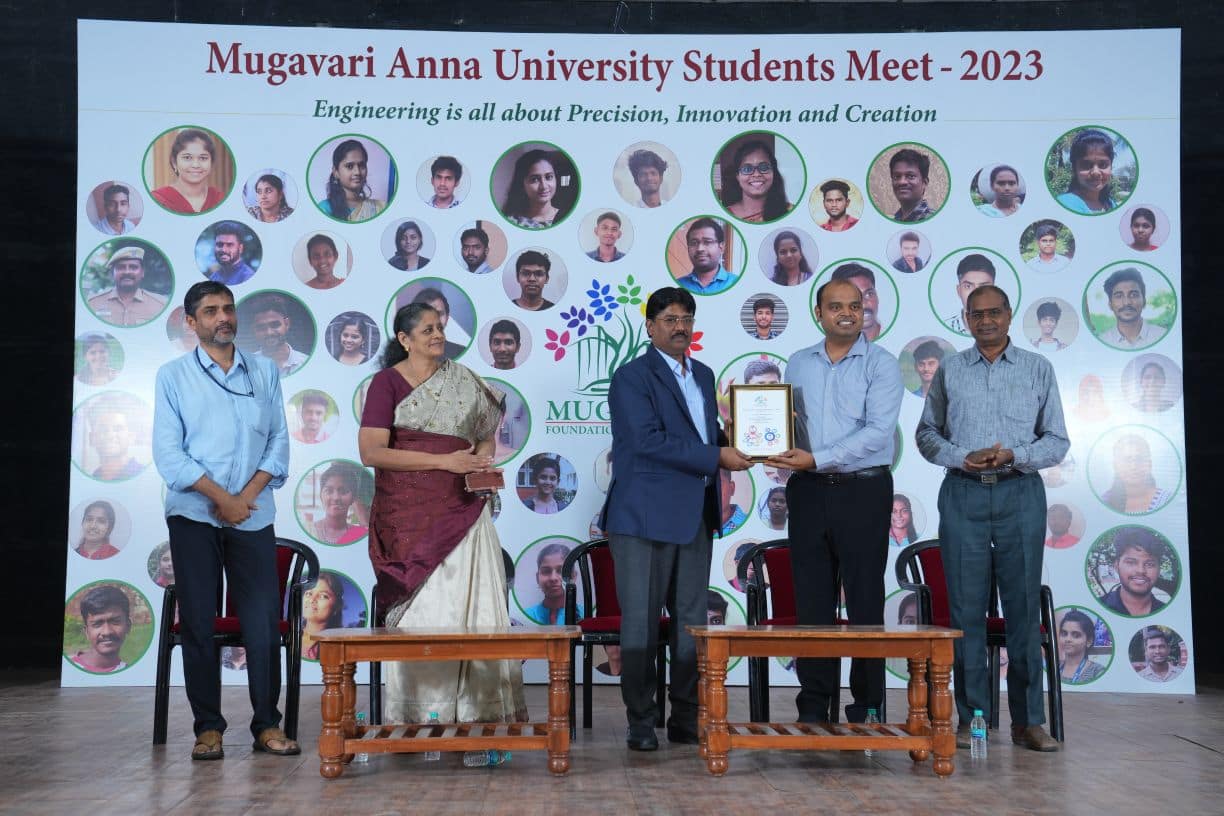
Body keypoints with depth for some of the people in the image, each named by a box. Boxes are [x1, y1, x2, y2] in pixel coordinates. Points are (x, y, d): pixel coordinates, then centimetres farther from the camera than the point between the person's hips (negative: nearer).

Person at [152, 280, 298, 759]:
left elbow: (279, 441, 6)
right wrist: (222, 499, -10)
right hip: (194, 516, -1)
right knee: (198, 621, 1)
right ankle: (208, 727, 8)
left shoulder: (264, 372, 11)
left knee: (263, 621, -1)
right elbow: (168, 453, -4)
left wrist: (247, 495, -8)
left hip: (253, 516, 2)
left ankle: (267, 724, 7)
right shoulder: (173, 376, 4)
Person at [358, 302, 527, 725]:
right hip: (410, 517, -3)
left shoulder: (463, 381, 12)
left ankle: (478, 709, 5)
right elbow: (371, 452, -11)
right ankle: (418, 716, 8)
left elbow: (486, 434, 24)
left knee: (470, 606, -1)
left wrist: (482, 462, 0)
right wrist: (444, 460, -15)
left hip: (462, 511, 3)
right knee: (419, 610, -2)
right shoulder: (387, 382, -1)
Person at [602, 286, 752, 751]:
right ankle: (640, 723, 7)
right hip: (645, 517, -7)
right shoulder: (632, 377, -7)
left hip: (694, 518, 7)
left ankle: (687, 719, 17)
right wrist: (717, 457, -17)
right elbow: (649, 441, -18)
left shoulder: (703, 375, 17)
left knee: (692, 622, 9)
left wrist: (732, 443, 3)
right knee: (641, 624, -1)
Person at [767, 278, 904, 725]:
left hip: (863, 491, -4)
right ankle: (813, 705, 14)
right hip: (808, 492, 4)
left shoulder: (882, 365, -2)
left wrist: (817, 459, -19)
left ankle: (867, 707, 9)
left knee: (865, 600, 0)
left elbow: (877, 432, -13)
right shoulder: (798, 364, 13)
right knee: (811, 601, 6)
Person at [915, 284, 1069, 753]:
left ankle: (1028, 721, 5)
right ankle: (972, 717, 7)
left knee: (1023, 607, -1)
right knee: (966, 608, 0)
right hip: (963, 495, 1)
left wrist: (1013, 456, -12)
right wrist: (962, 458, -9)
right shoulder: (950, 370, 11)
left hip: (1020, 494, 0)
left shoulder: (1038, 369, 9)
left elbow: (1057, 441, 7)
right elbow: (926, 432, 10)